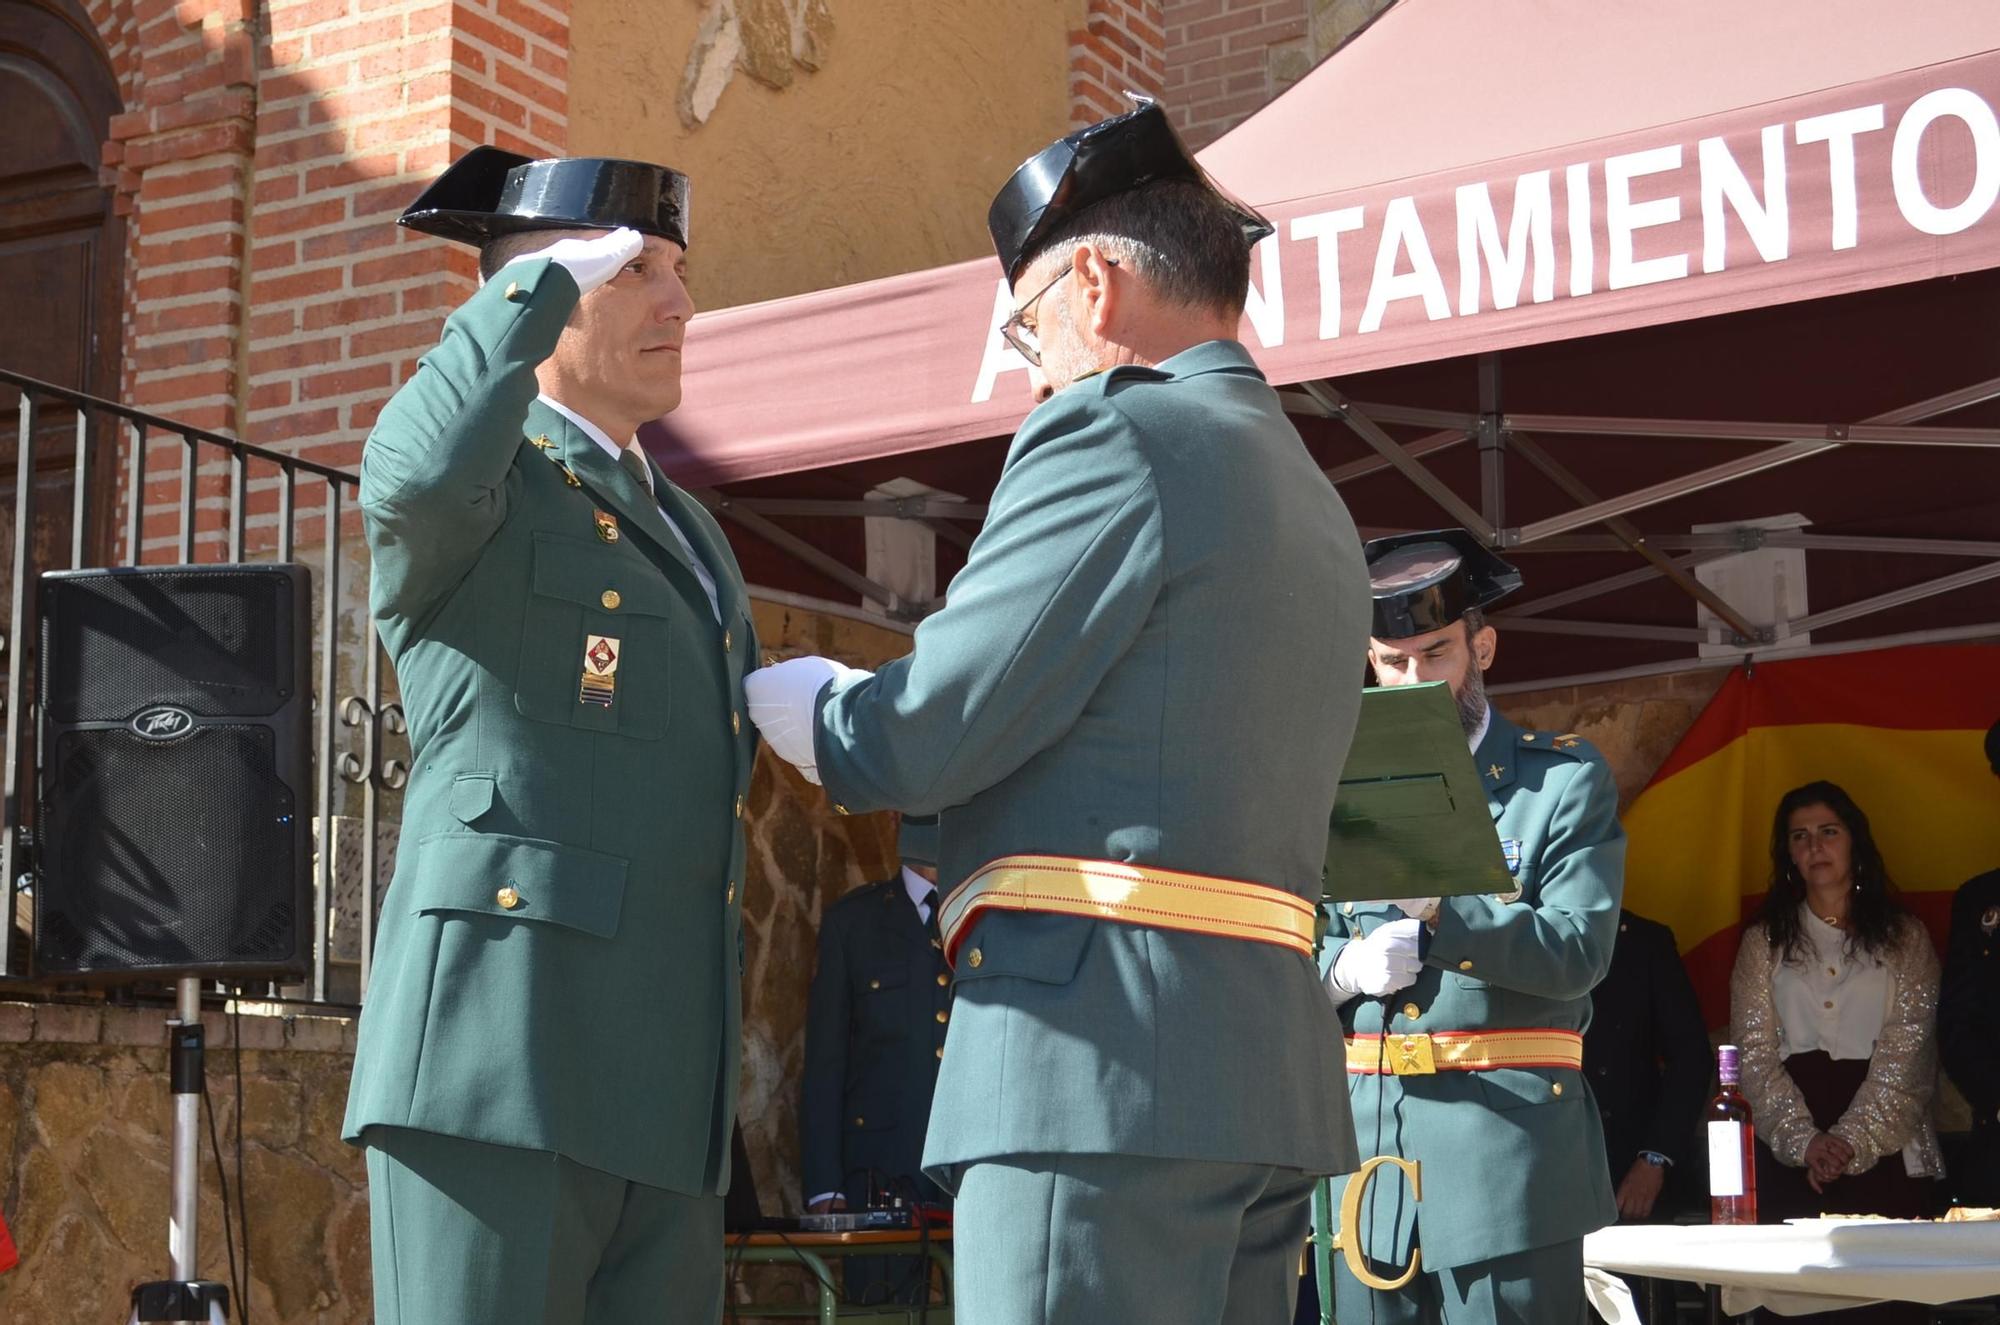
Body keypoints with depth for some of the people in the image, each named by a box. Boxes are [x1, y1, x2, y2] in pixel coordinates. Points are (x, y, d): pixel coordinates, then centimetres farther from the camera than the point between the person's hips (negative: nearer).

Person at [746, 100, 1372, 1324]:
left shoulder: (1115, 433, -7)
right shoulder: (1314, 499, 20)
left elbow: (928, 736, -10)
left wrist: (794, 707, 10)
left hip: (1107, 1051, -9)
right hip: (1269, 1069, 9)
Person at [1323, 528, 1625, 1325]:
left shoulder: (1567, 779, 4)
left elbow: (1577, 952, -9)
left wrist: (1435, 905, -22)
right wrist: (1347, 967, -12)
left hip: (1509, 1146, -3)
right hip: (1363, 1143, 3)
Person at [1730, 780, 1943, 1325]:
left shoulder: (1904, 936, 9)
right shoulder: (1763, 940, 11)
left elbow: (1906, 1051, -1)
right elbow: (1755, 1052, 3)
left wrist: (1852, 1142, -13)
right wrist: (1804, 1141, -12)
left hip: (1884, 1148, -1)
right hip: (1788, 1154, 1)